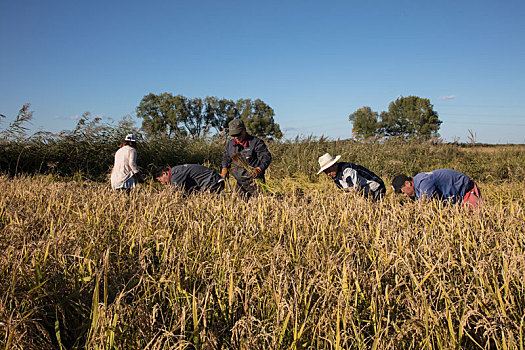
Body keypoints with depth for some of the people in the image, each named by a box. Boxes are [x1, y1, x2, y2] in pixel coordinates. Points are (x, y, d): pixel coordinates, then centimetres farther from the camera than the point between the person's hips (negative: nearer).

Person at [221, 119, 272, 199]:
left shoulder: (256, 142, -11)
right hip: (240, 183, 5)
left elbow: (266, 157, -16)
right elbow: (226, 157, 26)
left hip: (255, 182, -5)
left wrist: (259, 169, -32)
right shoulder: (230, 143, 8)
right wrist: (225, 168, 8)